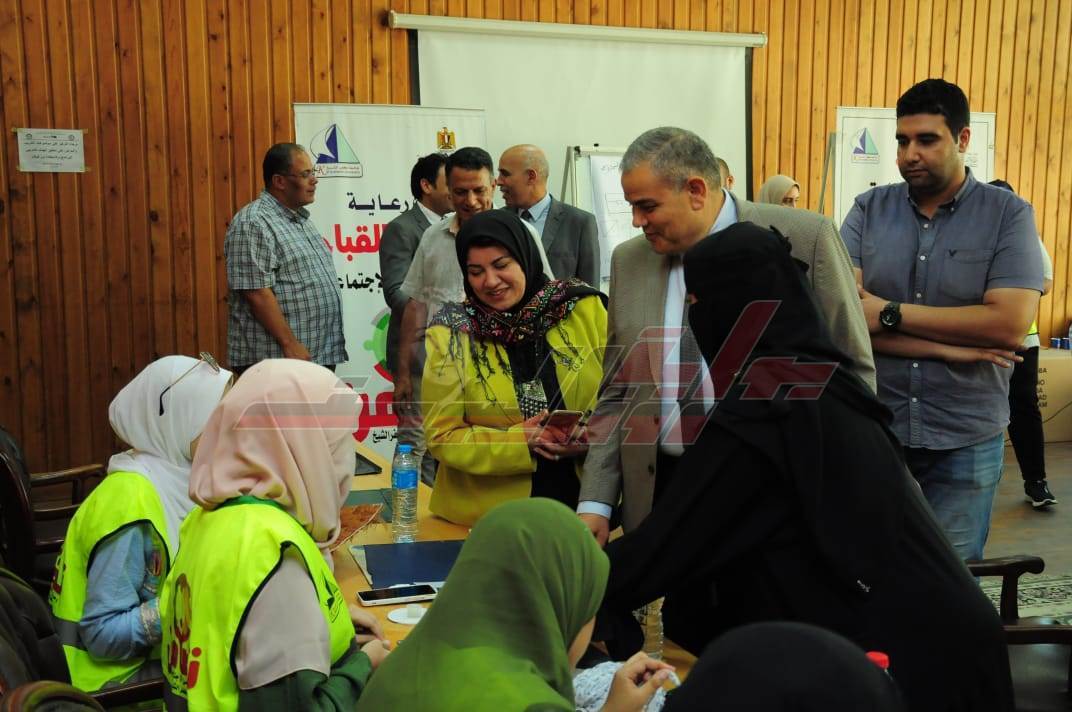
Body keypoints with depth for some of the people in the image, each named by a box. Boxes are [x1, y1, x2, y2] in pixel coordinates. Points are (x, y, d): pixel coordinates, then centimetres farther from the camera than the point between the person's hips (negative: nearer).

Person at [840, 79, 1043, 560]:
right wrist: (949, 348, -16)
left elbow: (1010, 323, -16)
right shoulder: (868, 211, 1)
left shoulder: (1008, 215, -4)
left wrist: (891, 314, -15)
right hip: (872, 431, 2)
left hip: (965, 441, -1)